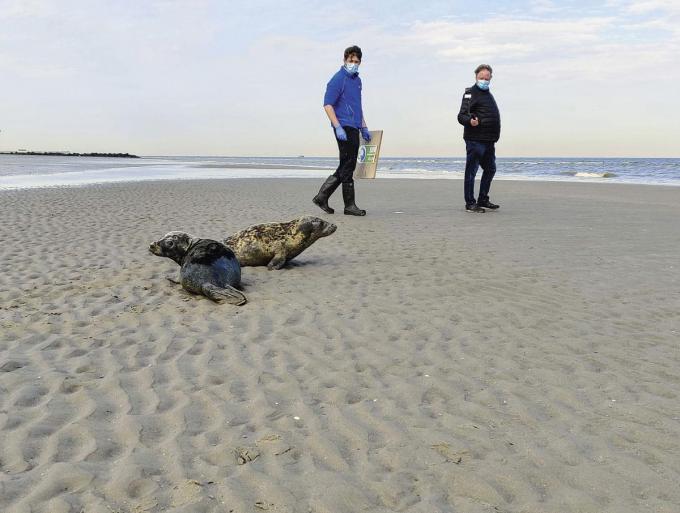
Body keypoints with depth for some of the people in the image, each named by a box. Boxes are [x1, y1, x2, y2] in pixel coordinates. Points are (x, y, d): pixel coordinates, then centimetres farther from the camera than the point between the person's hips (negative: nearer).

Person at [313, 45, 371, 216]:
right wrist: (338, 128, -22)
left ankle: (322, 197, 17)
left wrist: (364, 128, 23)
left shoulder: (357, 80, 18)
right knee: (347, 167, -5)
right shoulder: (338, 79, -8)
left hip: (354, 128, 9)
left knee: (345, 167, 11)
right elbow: (327, 105, -14)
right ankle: (349, 205, 1)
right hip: (344, 128, -9)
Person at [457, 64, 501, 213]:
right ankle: (470, 203, 0)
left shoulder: (488, 94, 21)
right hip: (475, 140, -9)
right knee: (471, 171, -5)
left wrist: (494, 136, 22)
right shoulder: (470, 93, -5)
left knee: (490, 169, 14)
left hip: (489, 141, 9)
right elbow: (461, 116, -15)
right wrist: (470, 121, -36)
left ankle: (483, 200, 24)